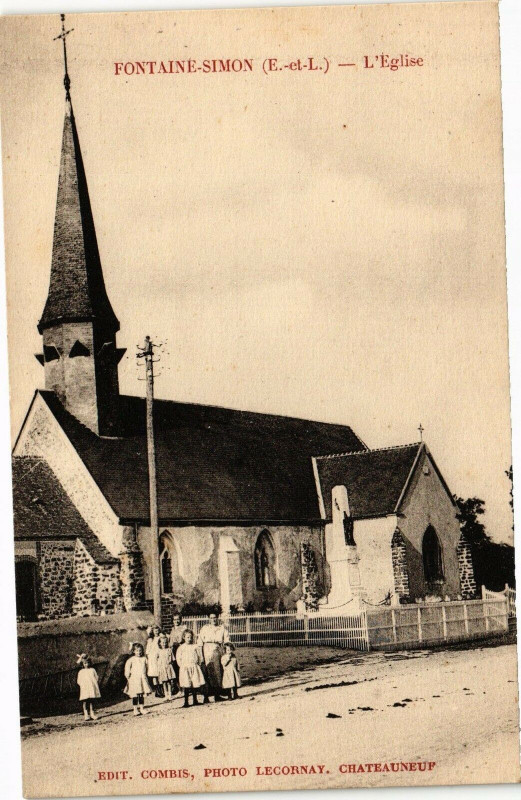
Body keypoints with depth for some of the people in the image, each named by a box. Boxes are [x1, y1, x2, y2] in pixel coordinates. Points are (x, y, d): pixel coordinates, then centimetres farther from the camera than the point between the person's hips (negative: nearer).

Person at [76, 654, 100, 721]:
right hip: (84, 689, -2)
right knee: (85, 701, -8)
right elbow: (79, 681, 8)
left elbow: (96, 678, 11)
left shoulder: (92, 670, 11)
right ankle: (86, 714, -7)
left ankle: (92, 713, 10)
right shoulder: (81, 672, 8)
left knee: (92, 700, 3)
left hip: (92, 688, 2)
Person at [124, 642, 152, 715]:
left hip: (142, 679, 4)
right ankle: (135, 710, 2)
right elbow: (127, 667, -8)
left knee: (142, 695, 8)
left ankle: (142, 708, 17)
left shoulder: (144, 659, 6)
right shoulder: (131, 659, -7)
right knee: (135, 695, -3)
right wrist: (128, 675, -8)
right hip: (134, 679, -4)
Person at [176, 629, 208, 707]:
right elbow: (178, 658, 1)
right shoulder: (181, 647, 0)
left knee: (195, 684, 4)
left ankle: (195, 700, 16)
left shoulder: (195, 647, 6)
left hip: (194, 667, 2)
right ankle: (186, 702, 3)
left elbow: (199, 656, 12)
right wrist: (182, 666, -5)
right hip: (185, 668, -2)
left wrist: (198, 664, 3)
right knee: (186, 686, -3)